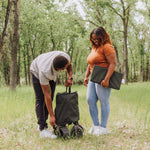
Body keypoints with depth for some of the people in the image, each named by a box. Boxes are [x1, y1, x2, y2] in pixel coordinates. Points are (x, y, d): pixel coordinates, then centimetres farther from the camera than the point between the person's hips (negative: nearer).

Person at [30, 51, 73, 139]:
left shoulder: (65, 57, -35)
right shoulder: (44, 72, -45)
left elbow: (69, 66, -6)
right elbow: (47, 95, -37)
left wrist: (70, 78, -25)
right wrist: (52, 116, -33)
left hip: (53, 74, 5)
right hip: (37, 71, -5)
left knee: (50, 100, -1)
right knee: (40, 100, -15)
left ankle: (41, 124, 10)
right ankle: (43, 129, -17)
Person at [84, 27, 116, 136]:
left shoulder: (107, 47, -9)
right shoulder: (94, 48, 20)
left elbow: (112, 64, -18)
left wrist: (106, 79, -25)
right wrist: (86, 76, 17)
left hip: (102, 79, -9)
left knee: (104, 102, -3)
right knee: (90, 101, 3)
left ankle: (103, 128, 4)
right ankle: (95, 125, 13)